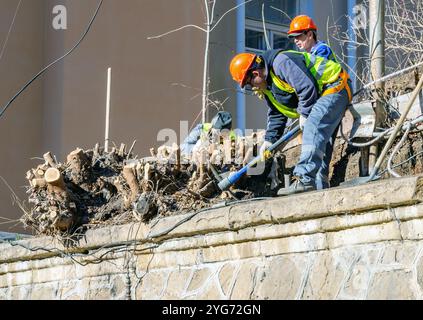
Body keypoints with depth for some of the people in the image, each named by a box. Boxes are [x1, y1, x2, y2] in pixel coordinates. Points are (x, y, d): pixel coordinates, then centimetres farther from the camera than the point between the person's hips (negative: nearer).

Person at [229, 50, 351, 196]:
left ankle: (305, 181, -33)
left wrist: (304, 114, -16)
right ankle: (319, 186, 7)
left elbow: (308, 87, -28)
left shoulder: (281, 62, -22)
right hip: (321, 98, 11)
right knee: (320, 142, 8)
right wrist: (269, 139, 11)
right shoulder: (267, 86, 13)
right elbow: (276, 114, 20)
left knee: (312, 131, -25)